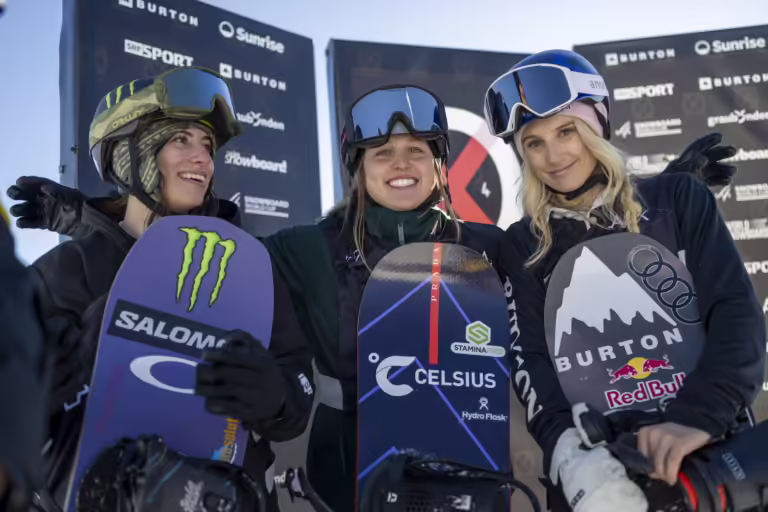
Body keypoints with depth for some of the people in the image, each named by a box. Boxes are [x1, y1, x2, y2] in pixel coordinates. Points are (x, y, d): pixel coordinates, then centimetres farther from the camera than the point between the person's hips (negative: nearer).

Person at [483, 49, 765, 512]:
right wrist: (567, 446, -24)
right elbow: (530, 357, -6)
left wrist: (698, 416, -21)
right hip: (596, 460, 0)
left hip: (710, 449, 0)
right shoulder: (522, 246, 4)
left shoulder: (678, 199, 3)